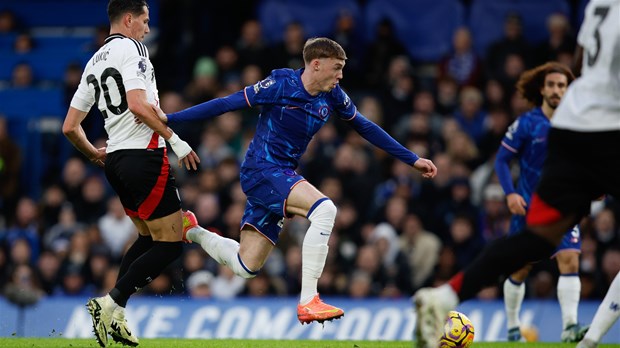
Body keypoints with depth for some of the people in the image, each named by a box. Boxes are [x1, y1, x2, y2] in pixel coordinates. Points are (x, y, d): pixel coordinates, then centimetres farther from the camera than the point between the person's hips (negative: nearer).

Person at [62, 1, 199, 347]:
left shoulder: (94, 62, 17)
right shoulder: (131, 48, -8)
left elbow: (70, 126, 17)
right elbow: (138, 105, -23)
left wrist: (94, 154, 34)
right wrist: (175, 139, -17)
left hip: (116, 160, 9)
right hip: (144, 155, -9)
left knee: (148, 236, 22)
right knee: (170, 243, -4)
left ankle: (115, 315, 13)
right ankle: (111, 303, -13)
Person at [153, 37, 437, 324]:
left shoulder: (332, 96, 5)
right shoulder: (280, 85, -14)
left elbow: (364, 127, 17)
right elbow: (227, 104, -11)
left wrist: (412, 159, 18)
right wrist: (168, 118, -12)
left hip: (282, 176, 8)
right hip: (261, 170, -8)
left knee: (245, 267, 6)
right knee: (324, 208, -30)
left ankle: (191, 231, 32)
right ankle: (308, 302, -29)